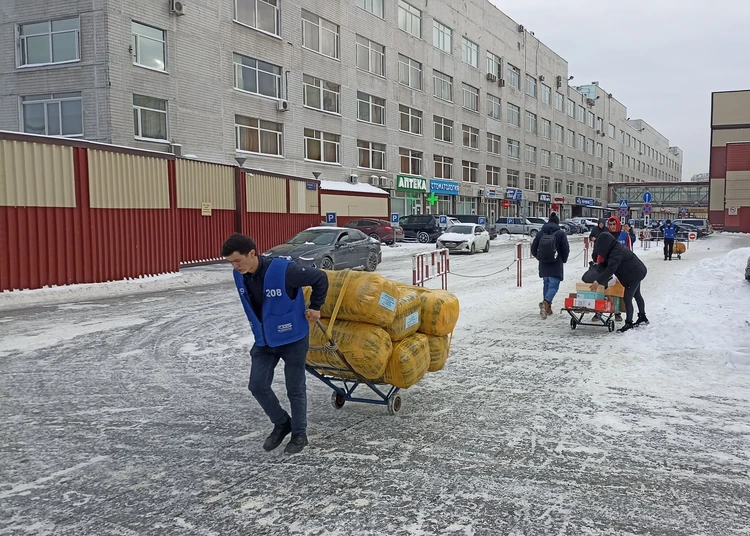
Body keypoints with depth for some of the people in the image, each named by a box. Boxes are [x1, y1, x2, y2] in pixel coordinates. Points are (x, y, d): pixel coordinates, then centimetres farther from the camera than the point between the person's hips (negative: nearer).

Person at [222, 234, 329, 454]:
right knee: (257, 386, 3)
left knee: (295, 389, 7)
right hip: (263, 341, 6)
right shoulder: (239, 276, -8)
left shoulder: (283, 270, -28)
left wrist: (315, 307, -6)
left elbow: (320, 278, -15)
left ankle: (299, 434, 26)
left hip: (293, 339, -5)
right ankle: (281, 424, 26)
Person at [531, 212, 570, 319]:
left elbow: (533, 249, 5)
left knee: (546, 284, 17)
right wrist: (563, 260, 12)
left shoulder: (540, 233, 2)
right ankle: (546, 302, -26)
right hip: (556, 266, -4)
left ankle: (547, 307, 19)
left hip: (543, 265, 4)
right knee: (554, 285, -2)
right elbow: (566, 249, -6)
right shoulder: (560, 233, -7)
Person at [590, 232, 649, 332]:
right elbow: (607, 265, 12)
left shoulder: (616, 253, -30)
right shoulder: (616, 248, 2)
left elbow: (610, 270, -36)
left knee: (627, 298, -11)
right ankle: (642, 317, 42)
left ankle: (629, 323, -4)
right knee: (637, 295, 25)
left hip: (634, 274, -11)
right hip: (637, 272, 11)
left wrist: (598, 281, -35)